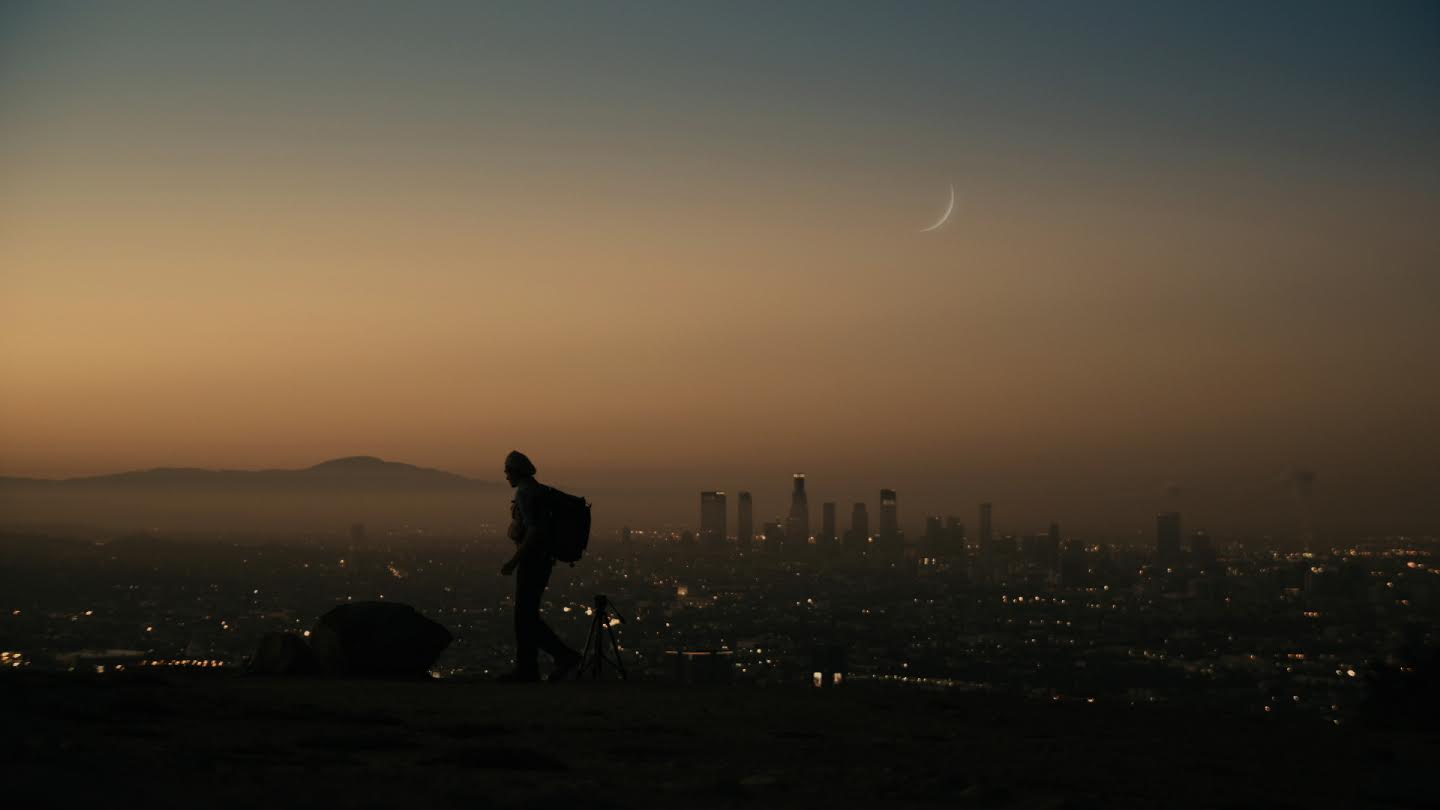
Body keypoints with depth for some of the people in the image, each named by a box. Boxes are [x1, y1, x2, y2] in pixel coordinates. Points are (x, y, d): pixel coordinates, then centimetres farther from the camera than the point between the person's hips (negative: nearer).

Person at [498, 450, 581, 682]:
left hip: (532, 559, -10)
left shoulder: (525, 493, -14)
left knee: (525, 616, -6)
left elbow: (534, 530, -24)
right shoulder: (541, 491, 15)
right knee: (526, 615, 11)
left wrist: (514, 560, -22)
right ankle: (527, 669, 11)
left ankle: (564, 655, -8)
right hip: (544, 559, 10)